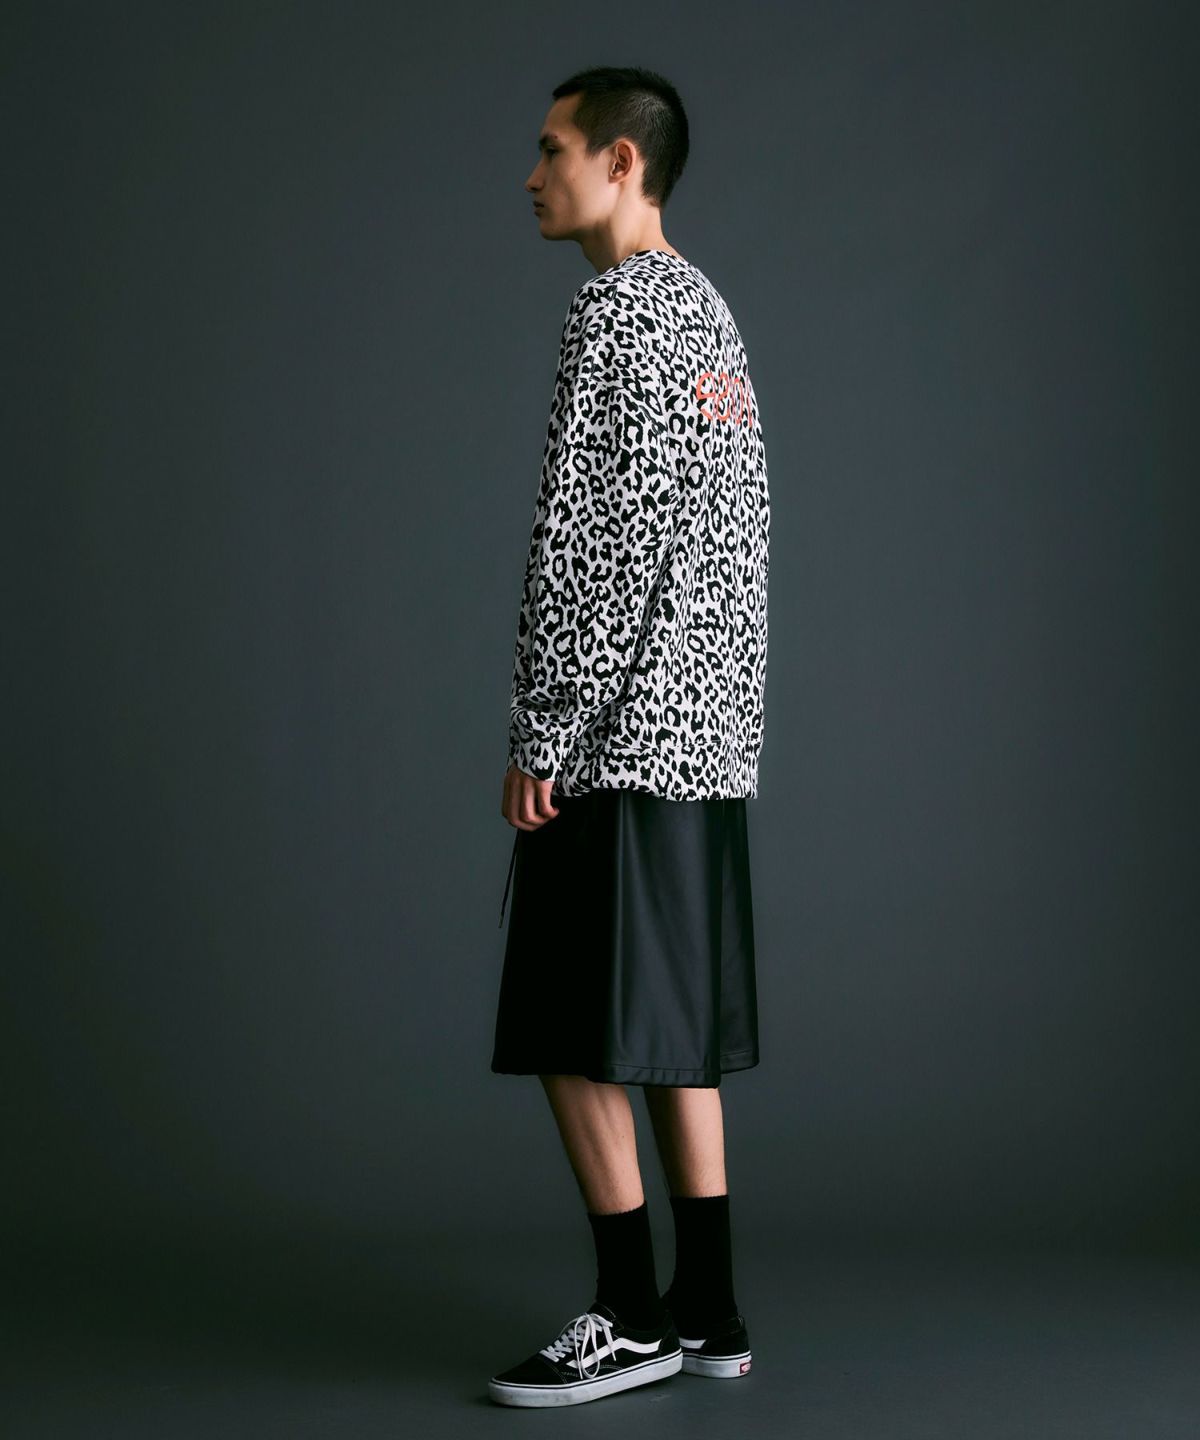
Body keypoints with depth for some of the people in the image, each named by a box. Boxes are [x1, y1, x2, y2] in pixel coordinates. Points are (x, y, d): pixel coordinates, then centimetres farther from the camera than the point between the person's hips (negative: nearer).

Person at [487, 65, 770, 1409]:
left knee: (578, 1031, -2)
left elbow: (590, 542, -18)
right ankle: (707, 1312, 16)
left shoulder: (614, 312, -11)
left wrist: (539, 737, -15)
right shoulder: (709, 311, 18)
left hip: (616, 735, -9)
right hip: (702, 731, 10)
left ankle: (633, 1317, 4)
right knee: (672, 1029, 12)